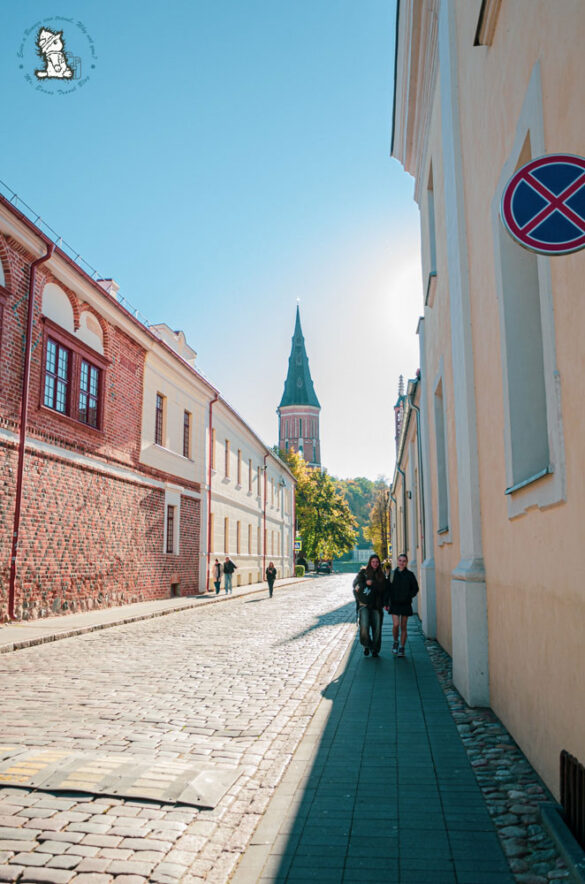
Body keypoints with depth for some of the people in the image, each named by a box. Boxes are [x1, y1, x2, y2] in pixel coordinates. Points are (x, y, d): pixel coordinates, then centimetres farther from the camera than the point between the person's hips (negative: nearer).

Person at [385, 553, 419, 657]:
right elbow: (387, 589, 4)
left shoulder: (410, 575, 1)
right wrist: (386, 603, -1)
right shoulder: (392, 574, 1)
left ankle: (401, 648, 17)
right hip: (394, 603, 0)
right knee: (396, 625, -12)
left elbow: (415, 588, 7)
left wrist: (409, 596, -7)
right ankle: (395, 642, 14)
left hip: (405, 604, 0)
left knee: (403, 627, 5)